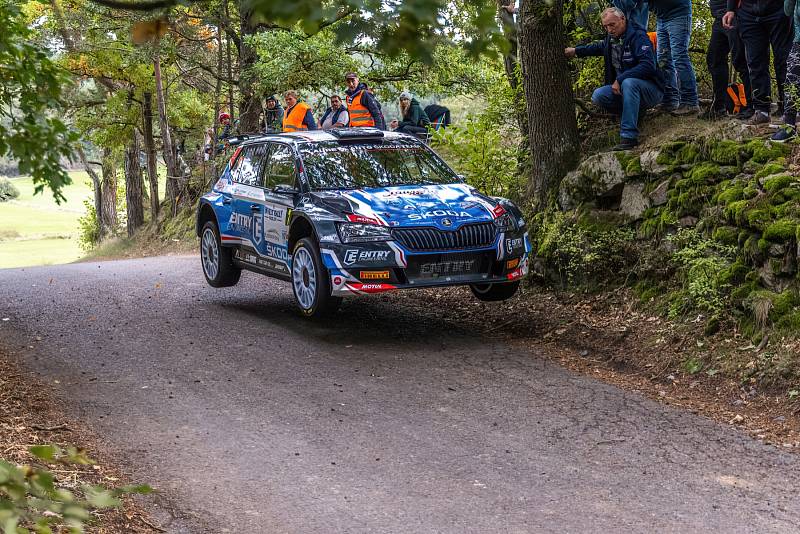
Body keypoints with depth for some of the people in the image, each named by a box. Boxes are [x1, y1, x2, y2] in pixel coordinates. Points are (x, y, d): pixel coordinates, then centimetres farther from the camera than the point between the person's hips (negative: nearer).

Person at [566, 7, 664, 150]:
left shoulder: (638, 37, -17)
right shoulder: (611, 38, 7)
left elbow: (648, 65, -29)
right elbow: (599, 47, 33)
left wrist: (620, 79, -29)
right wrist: (576, 51, 29)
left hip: (652, 89, -7)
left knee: (628, 83, -39)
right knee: (598, 96, -14)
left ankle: (629, 137, -41)